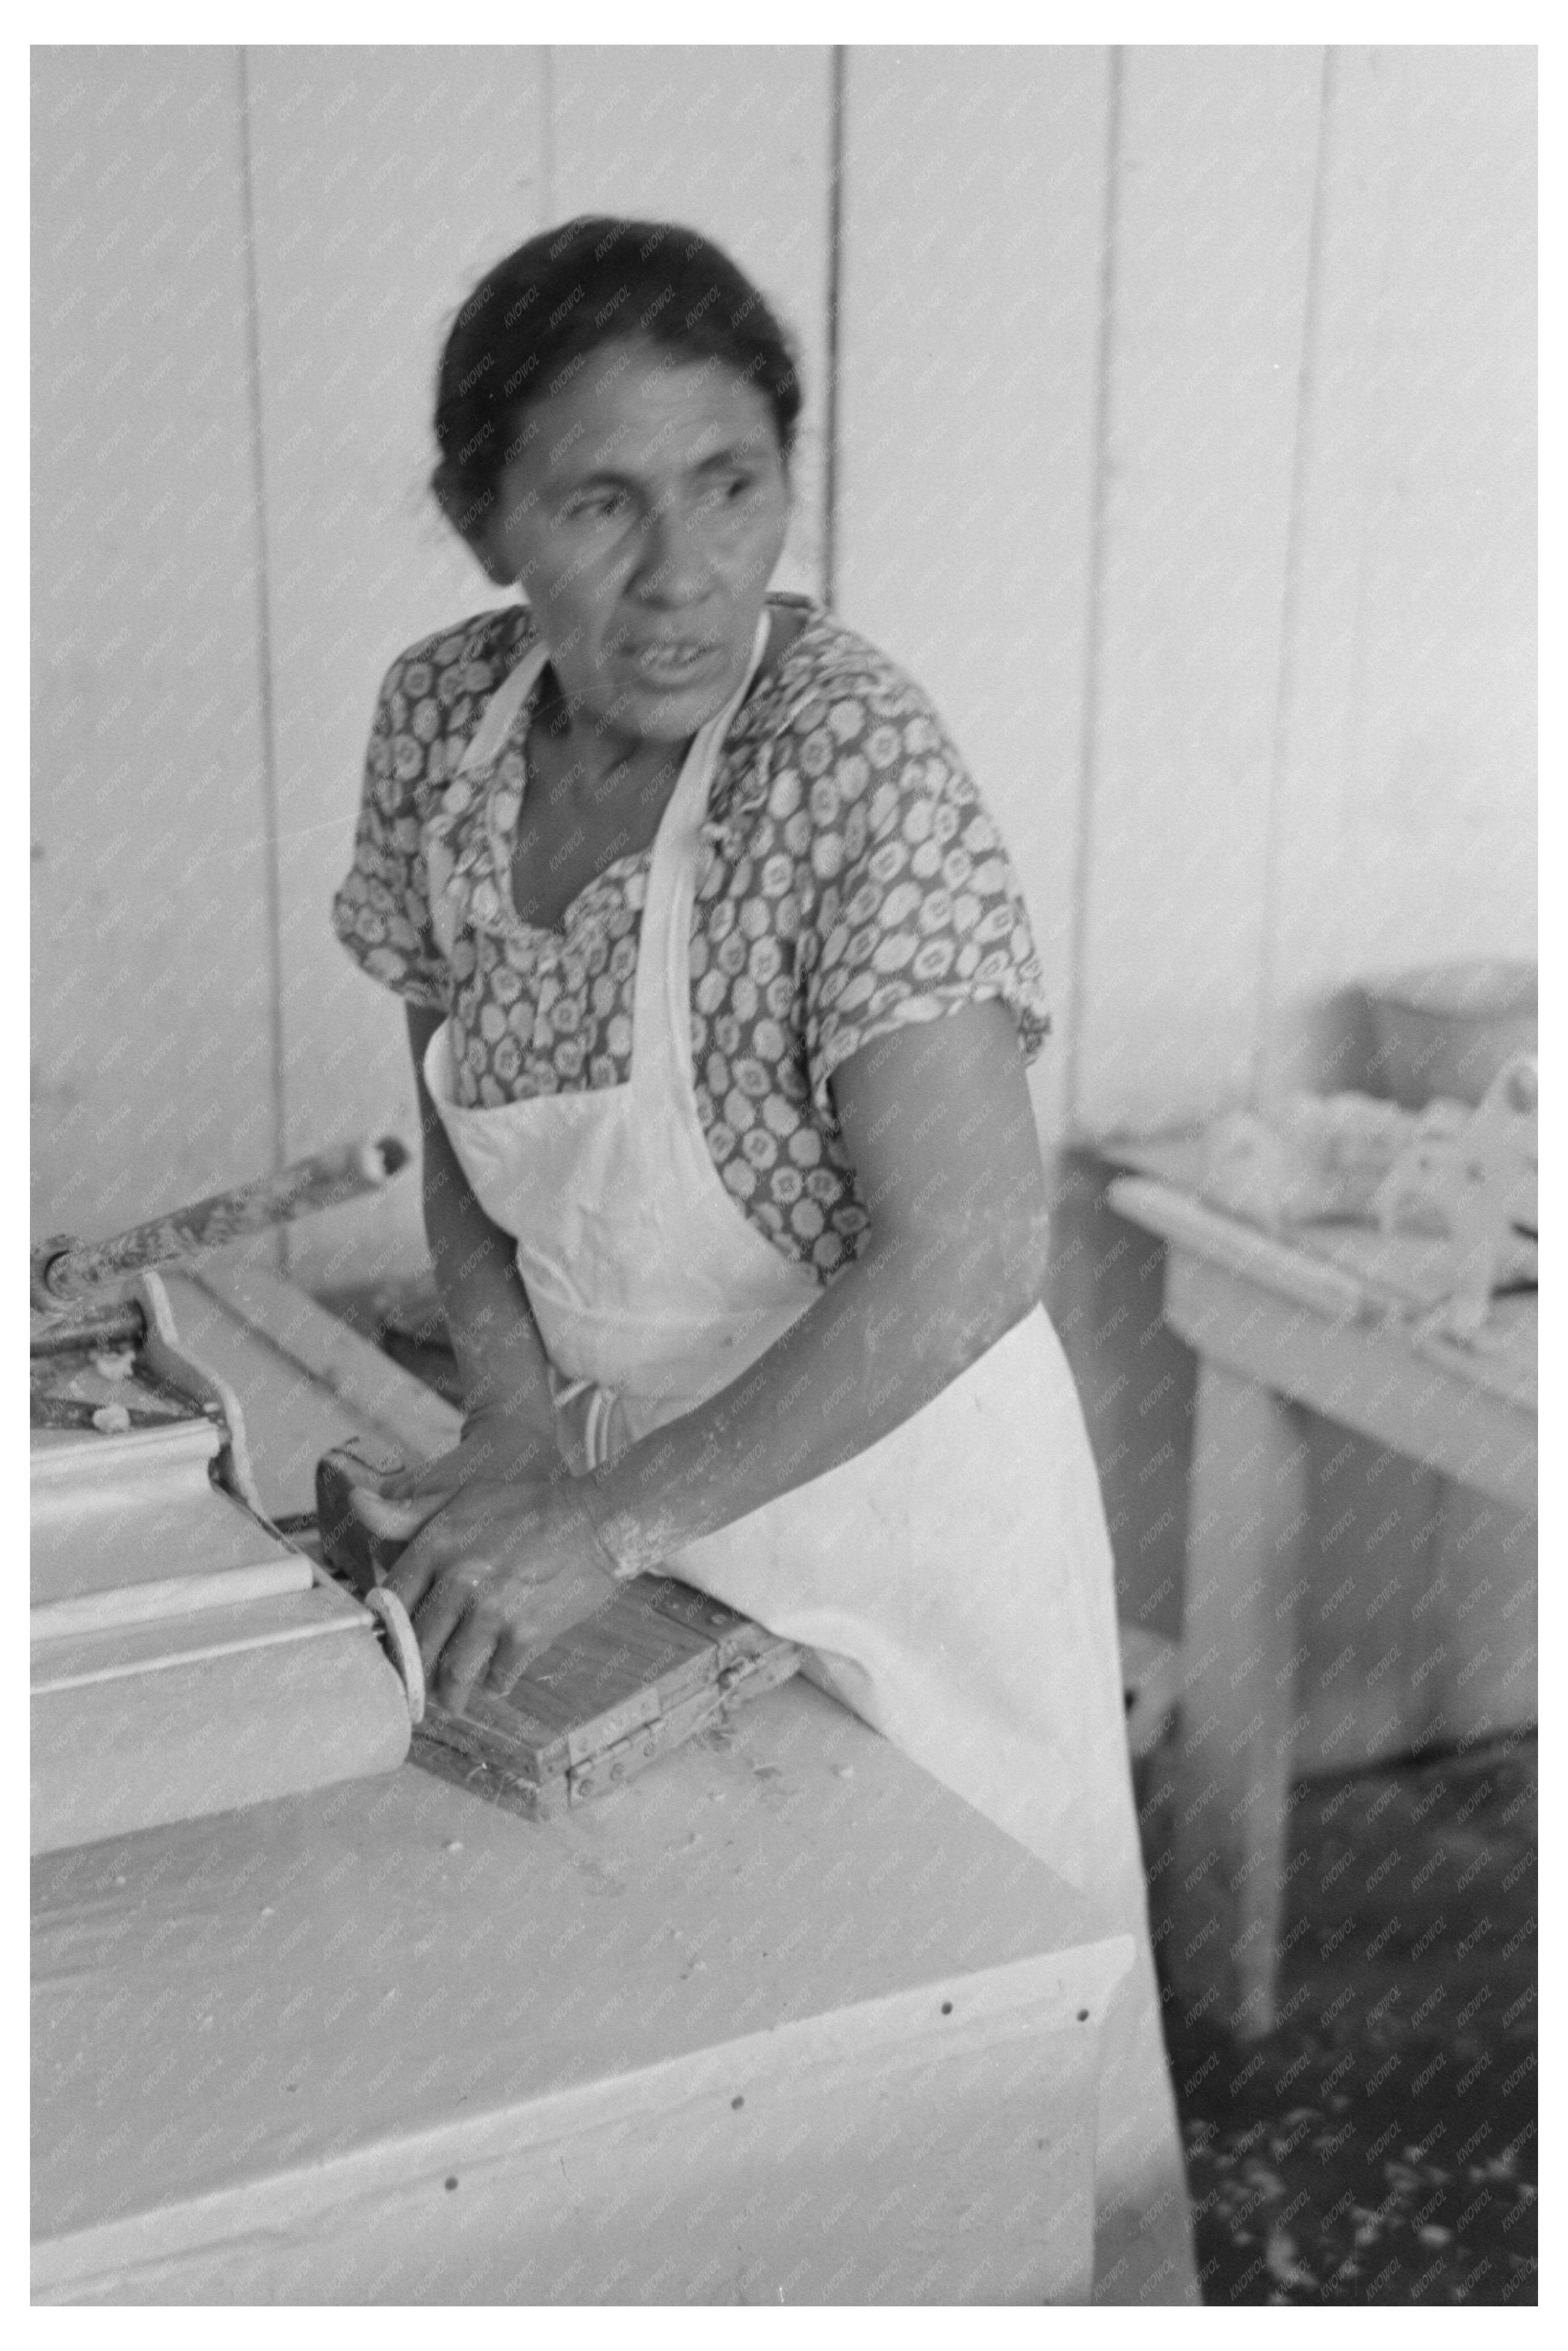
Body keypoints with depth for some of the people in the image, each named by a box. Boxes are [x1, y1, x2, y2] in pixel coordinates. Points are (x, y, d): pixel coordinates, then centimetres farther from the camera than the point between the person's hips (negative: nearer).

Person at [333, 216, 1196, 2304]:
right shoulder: (441, 721, -7)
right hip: (633, 1492, 6)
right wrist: (519, 1409, -9)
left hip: (899, 1516, -5)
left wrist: (610, 1518, -24)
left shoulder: (851, 753, -25)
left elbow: (962, 1262, -28)